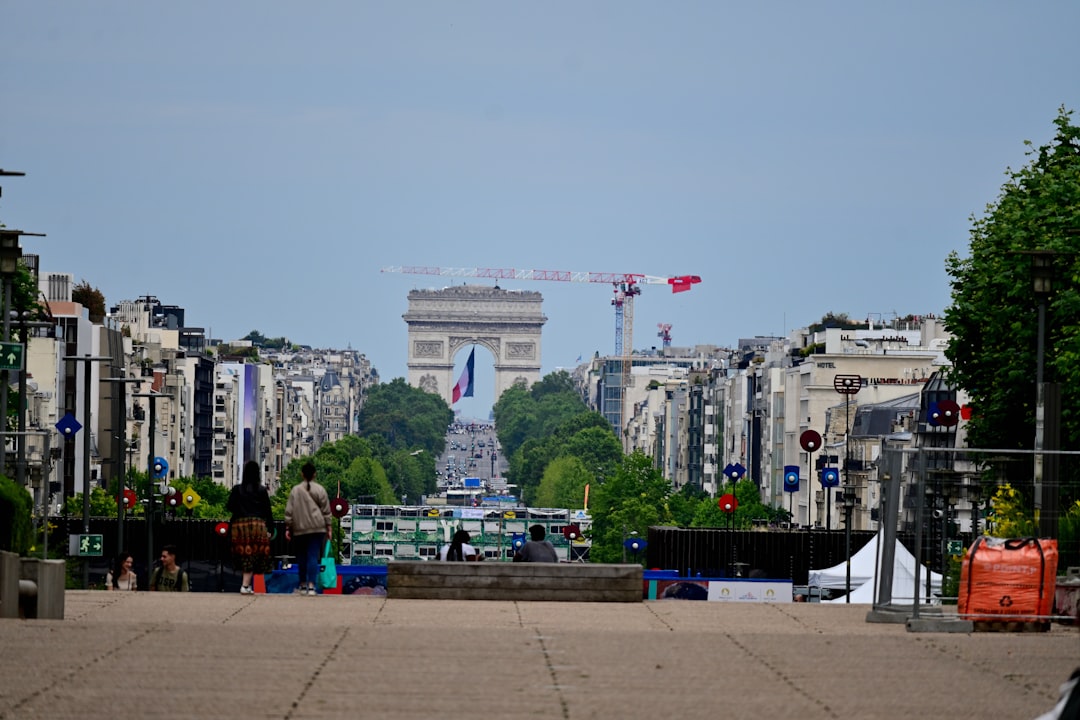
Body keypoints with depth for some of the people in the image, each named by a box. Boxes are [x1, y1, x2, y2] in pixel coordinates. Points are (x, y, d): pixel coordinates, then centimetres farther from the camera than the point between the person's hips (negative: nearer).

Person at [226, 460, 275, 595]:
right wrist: (269, 528, 7)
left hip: (240, 524, 1)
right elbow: (267, 510, 1)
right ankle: (246, 585, -9)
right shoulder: (262, 490, 1)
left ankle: (246, 584, 9)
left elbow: (230, 507, -1)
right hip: (258, 524, -1)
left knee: (244, 555, 8)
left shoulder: (237, 489, 0)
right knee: (253, 555, 0)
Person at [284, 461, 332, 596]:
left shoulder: (295, 490, 3)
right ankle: (311, 585, -14)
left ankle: (303, 585, 16)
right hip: (317, 528, -1)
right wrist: (328, 528, 8)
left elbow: (289, 511, 3)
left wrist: (288, 528, 8)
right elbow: (326, 511, 2)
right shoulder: (319, 490, 0)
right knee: (313, 556, -5)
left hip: (299, 529, 1)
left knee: (301, 557, 11)